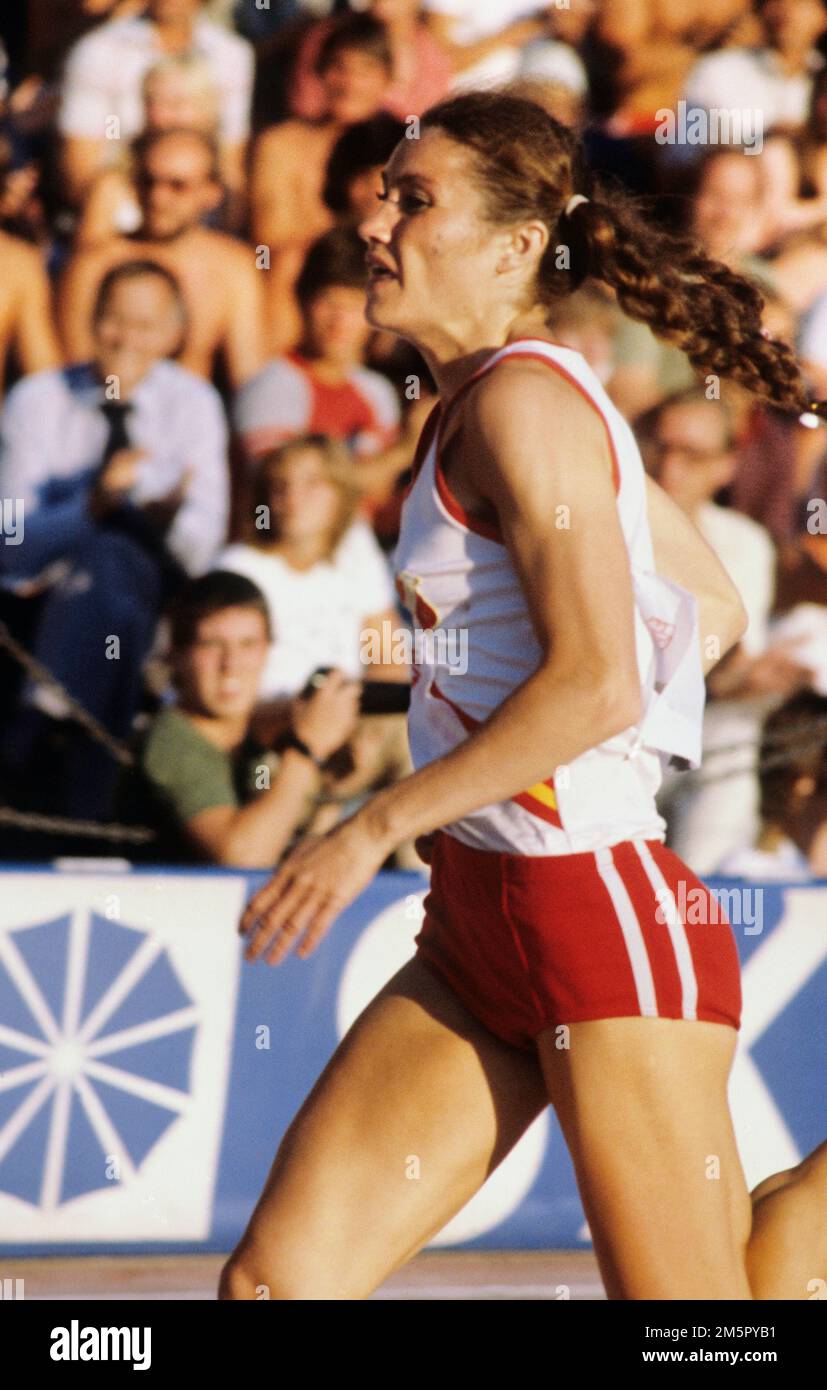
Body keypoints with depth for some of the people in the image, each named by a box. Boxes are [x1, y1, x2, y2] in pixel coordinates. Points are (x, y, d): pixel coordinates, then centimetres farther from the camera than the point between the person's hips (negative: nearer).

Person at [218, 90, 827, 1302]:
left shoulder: (524, 399, -13)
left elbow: (598, 684, -22)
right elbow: (715, 612, 22)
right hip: (481, 929, 10)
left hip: (599, 918, -10)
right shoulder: (547, 397, 14)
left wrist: (377, 828, -17)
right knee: (278, 1276, 0)